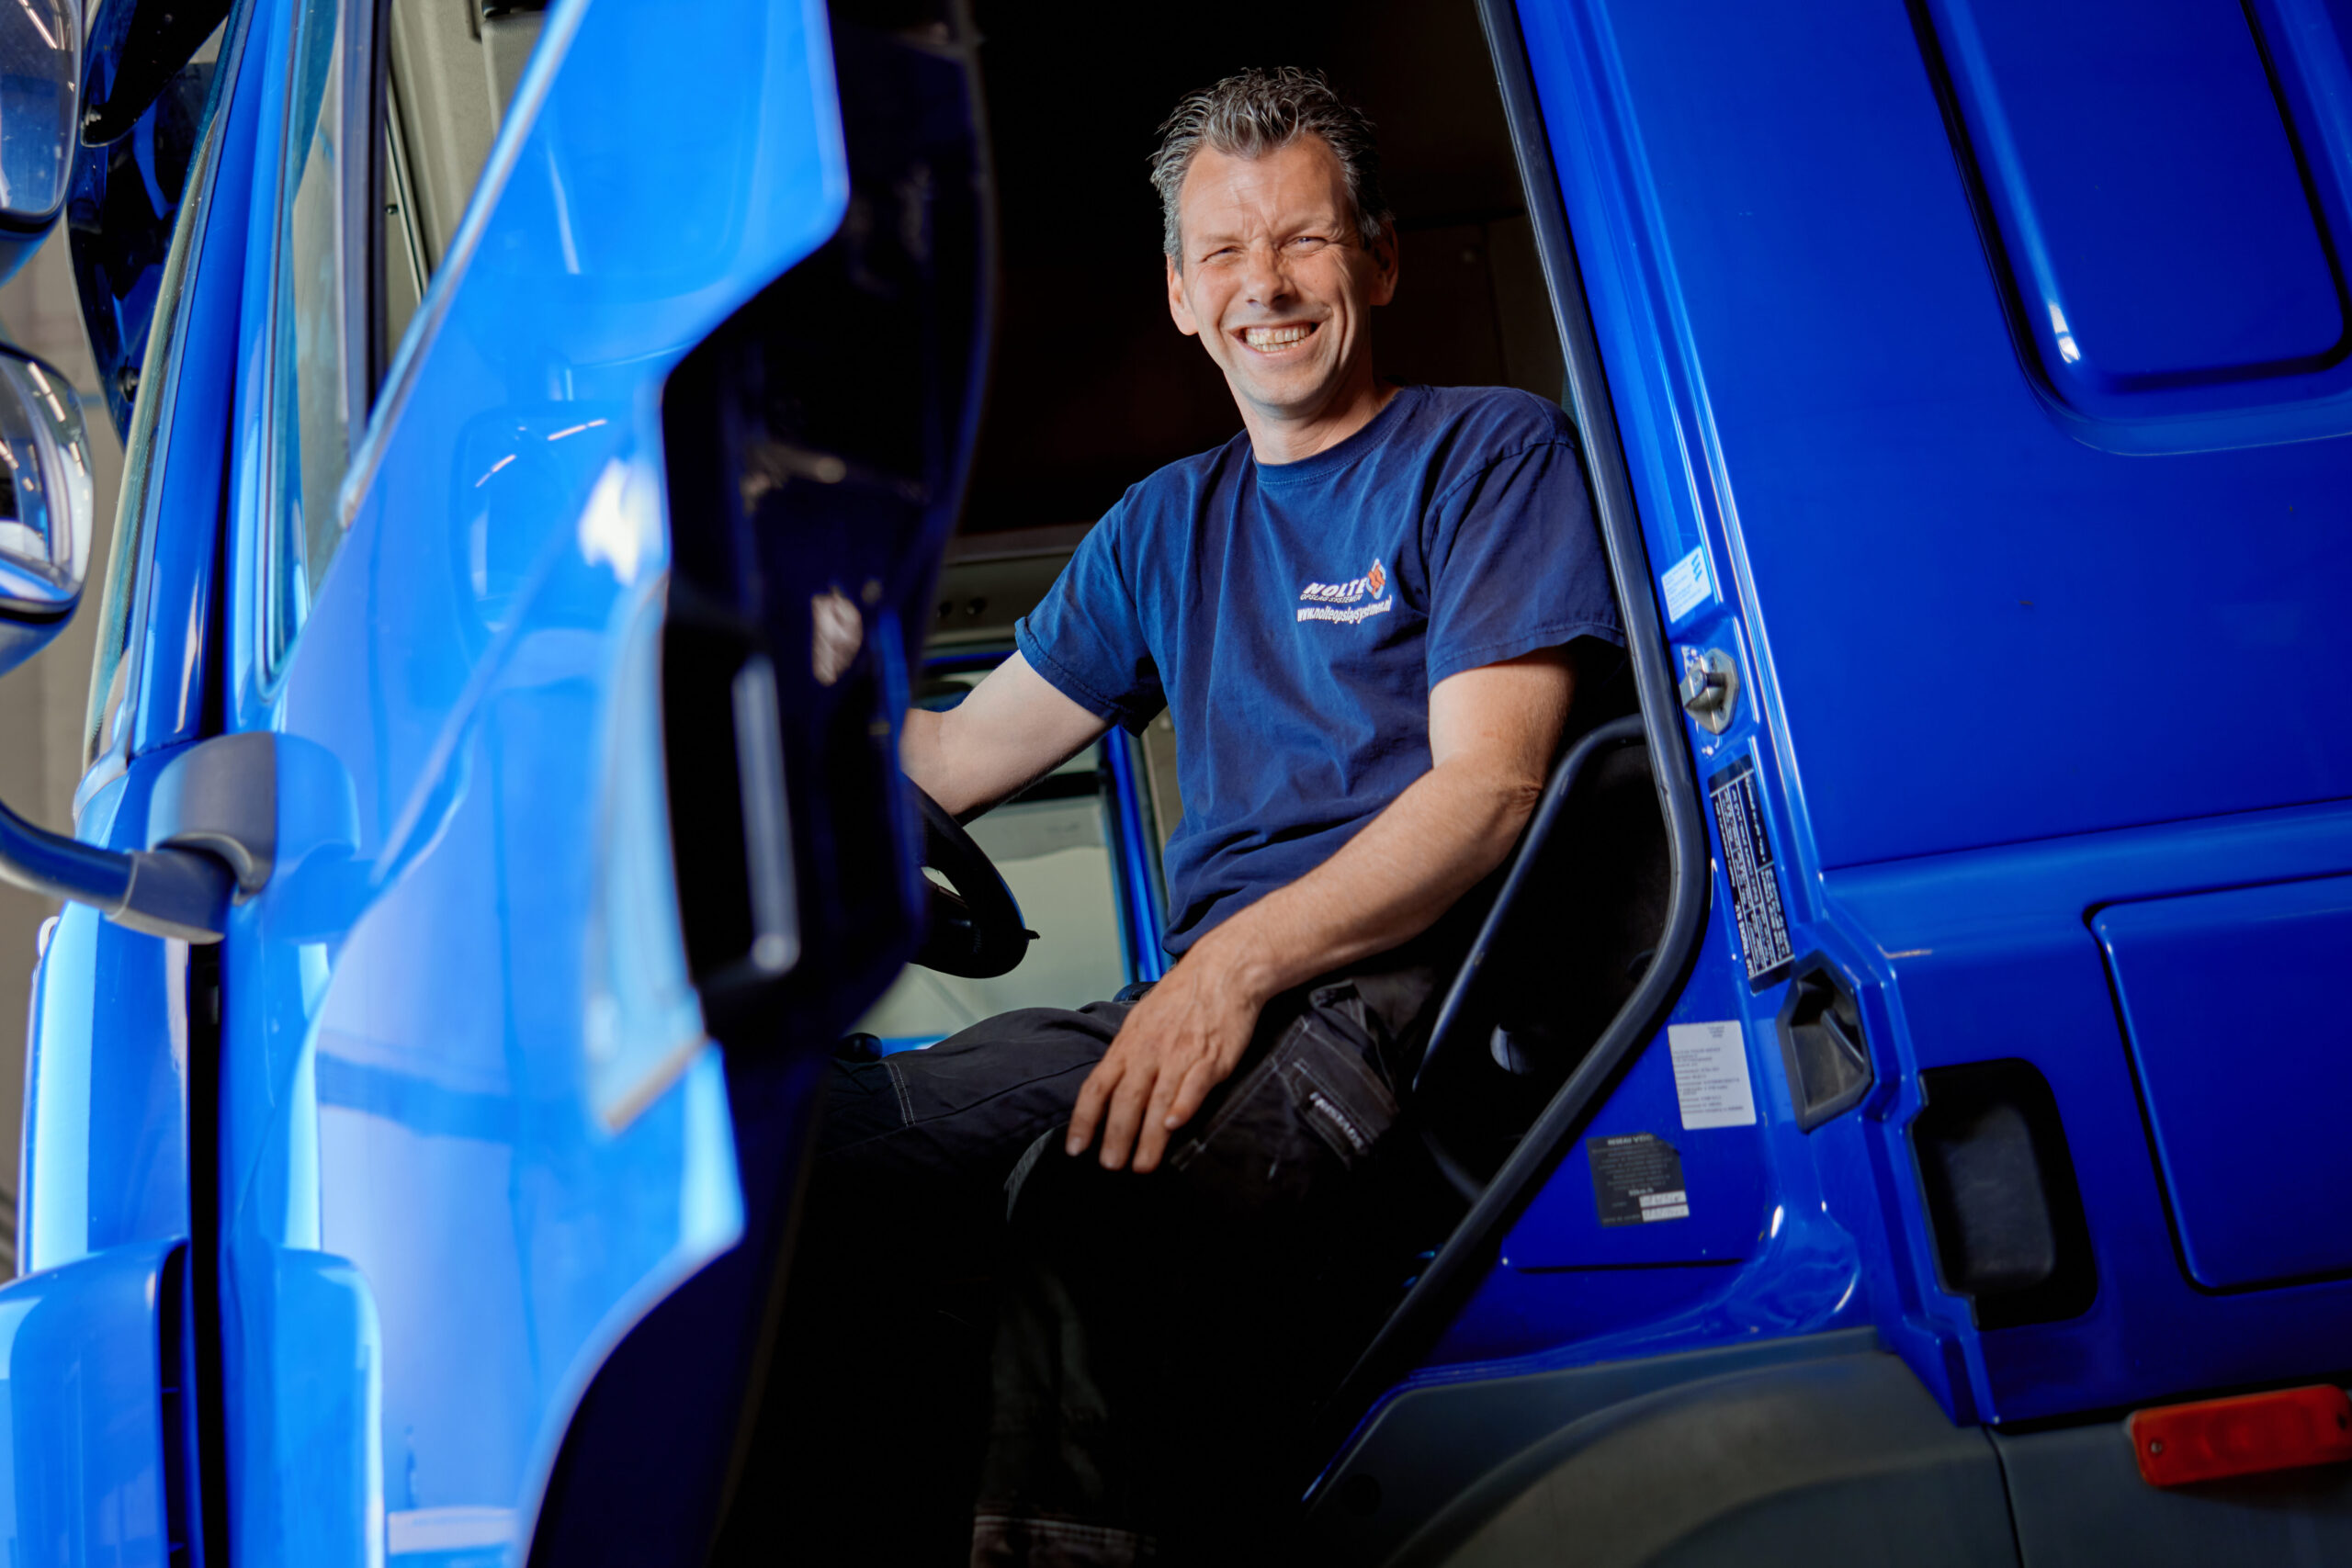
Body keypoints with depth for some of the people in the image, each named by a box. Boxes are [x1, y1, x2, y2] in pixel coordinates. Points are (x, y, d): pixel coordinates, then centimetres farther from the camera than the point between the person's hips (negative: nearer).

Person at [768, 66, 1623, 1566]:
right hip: (1208, 992, 7)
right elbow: (953, 755, 23)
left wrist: (1242, 959, -22)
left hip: (1394, 980, -6)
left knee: (1088, 1187, -35)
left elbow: (1487, 786, -9)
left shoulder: (1493, 451, 4)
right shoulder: (1167, 525, 23)